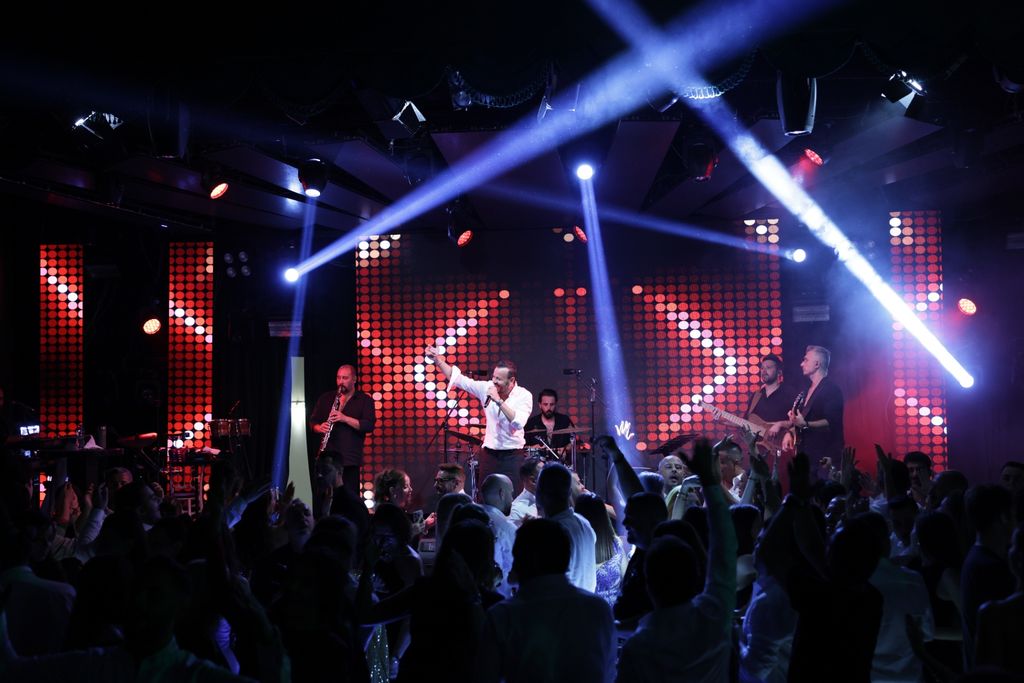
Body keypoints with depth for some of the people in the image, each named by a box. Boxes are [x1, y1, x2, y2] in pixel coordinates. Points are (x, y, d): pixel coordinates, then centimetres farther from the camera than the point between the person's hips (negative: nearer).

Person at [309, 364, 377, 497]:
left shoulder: (365, 400, 5)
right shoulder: (325, 399, 15)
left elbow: (369, 425, -7)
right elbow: (313, 422, 15)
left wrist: (345, 418, -19)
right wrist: (320, 428, -9)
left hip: (350, 460, -2)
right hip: (328, 456, 3)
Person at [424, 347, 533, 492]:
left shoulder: (524, 396, -10)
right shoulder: (487, 388, 0)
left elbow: (518, 423, -24)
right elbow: (458, 378, 1)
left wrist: (499, 401, -25)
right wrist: (437, 359, -7)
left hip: (512, 457, -3)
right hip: (489, 454, 4)